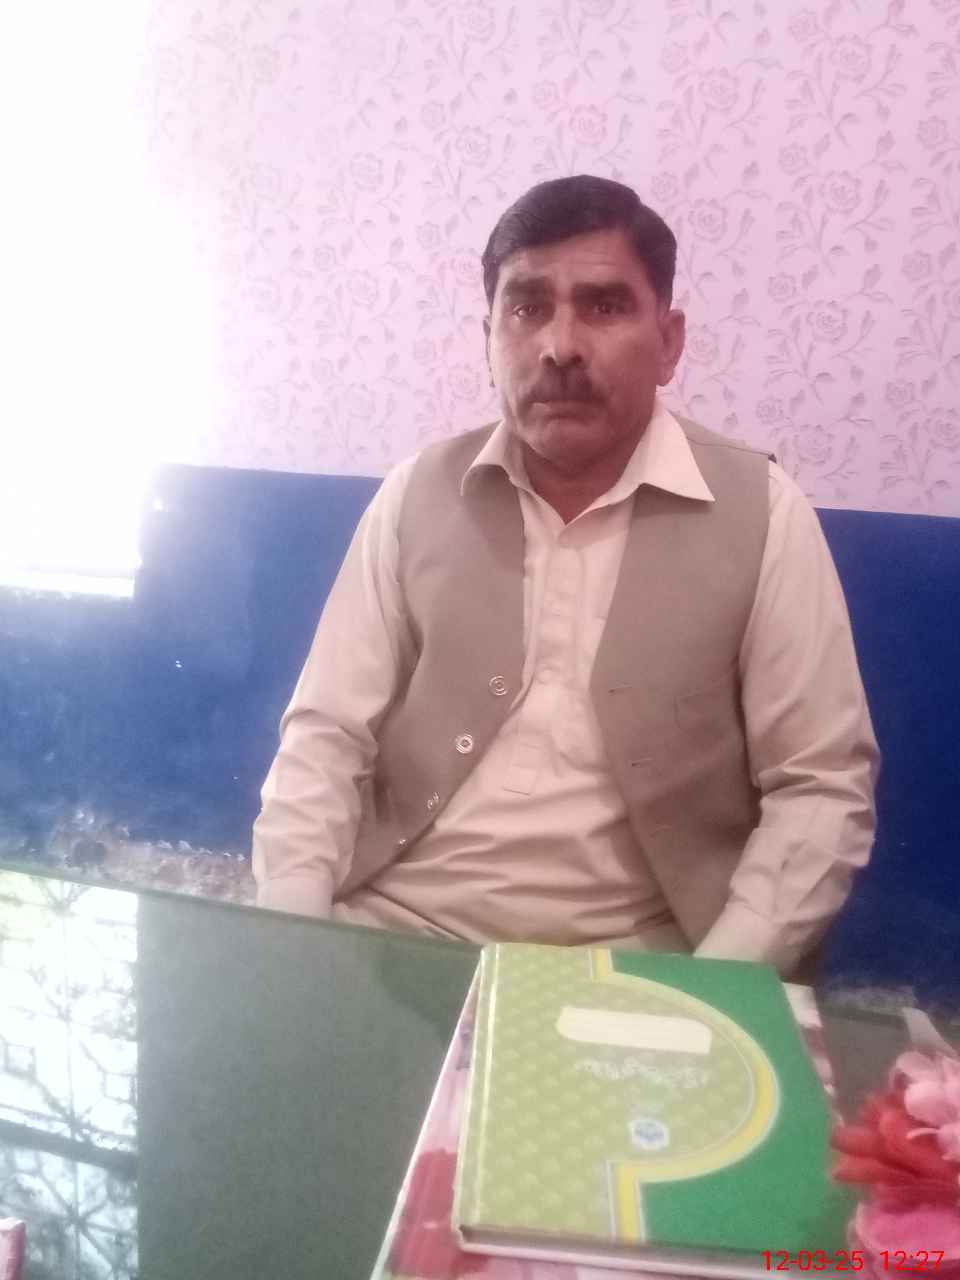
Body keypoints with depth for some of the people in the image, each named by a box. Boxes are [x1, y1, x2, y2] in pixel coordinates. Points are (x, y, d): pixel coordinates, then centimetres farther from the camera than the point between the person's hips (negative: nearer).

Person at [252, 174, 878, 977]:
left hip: (629, 958, 1)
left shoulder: (760, 512, -5)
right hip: (394, 925, 0)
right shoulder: (417, 495, 1)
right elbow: (326, 738, 1)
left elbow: (821, 788, -4)